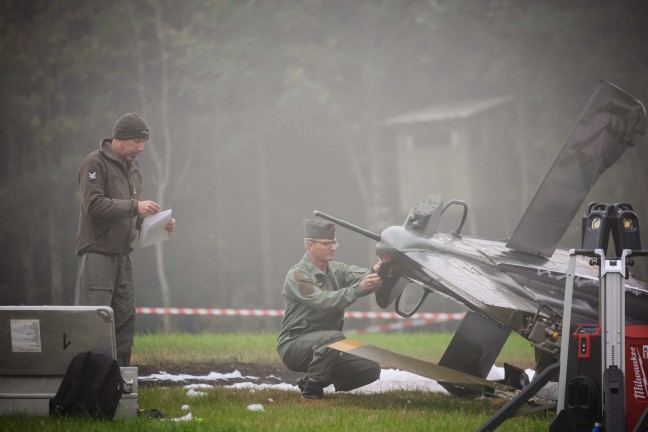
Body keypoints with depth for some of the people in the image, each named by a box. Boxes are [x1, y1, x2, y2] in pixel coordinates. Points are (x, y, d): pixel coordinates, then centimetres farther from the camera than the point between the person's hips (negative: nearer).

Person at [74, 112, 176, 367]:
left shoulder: (133, 169, 18)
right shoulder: (96, 163, -7)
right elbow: (94, 204, -18)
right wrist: (135, 206, -20)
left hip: (123, 254, 8)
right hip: (97, 252, -8)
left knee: (125, 317, 6)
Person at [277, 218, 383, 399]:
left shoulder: (336, 269, 9)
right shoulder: (297, 276, -14)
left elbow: (359, 275, -11)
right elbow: (324, 302, -27)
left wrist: (374, 271, -36)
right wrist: (358, 289, -39)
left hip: (323, 347, 7)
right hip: (293, 346, -7)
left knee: (371, 369, -6)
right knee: (334, 337, -36)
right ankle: (311, 389, -16)